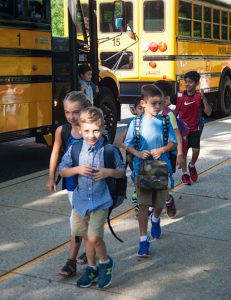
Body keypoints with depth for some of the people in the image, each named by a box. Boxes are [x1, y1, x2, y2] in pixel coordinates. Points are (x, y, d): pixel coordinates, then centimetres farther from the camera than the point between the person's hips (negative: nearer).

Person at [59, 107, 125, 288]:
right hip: (81, 201, 3)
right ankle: (92, 268, 35)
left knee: (94, 237, -12)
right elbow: (62, 170, 3)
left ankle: (105, 262, 17)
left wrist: (109, 172, -18)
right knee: (87, 237, 15)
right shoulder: (75, 149, -4)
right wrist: (77, 169, -15)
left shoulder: (109, 150, -9)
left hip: (100, 201, -3)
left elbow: (122, 171, 2)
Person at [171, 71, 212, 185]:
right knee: (183, 151, 5)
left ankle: (192, 166, 23)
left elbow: (208, 112, -18)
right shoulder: (179, 96, -7)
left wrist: (203, 98, -27)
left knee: (196, 150, -9)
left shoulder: (199, 96, -10)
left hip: (195, 128, -1)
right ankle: (184, 174, 19)